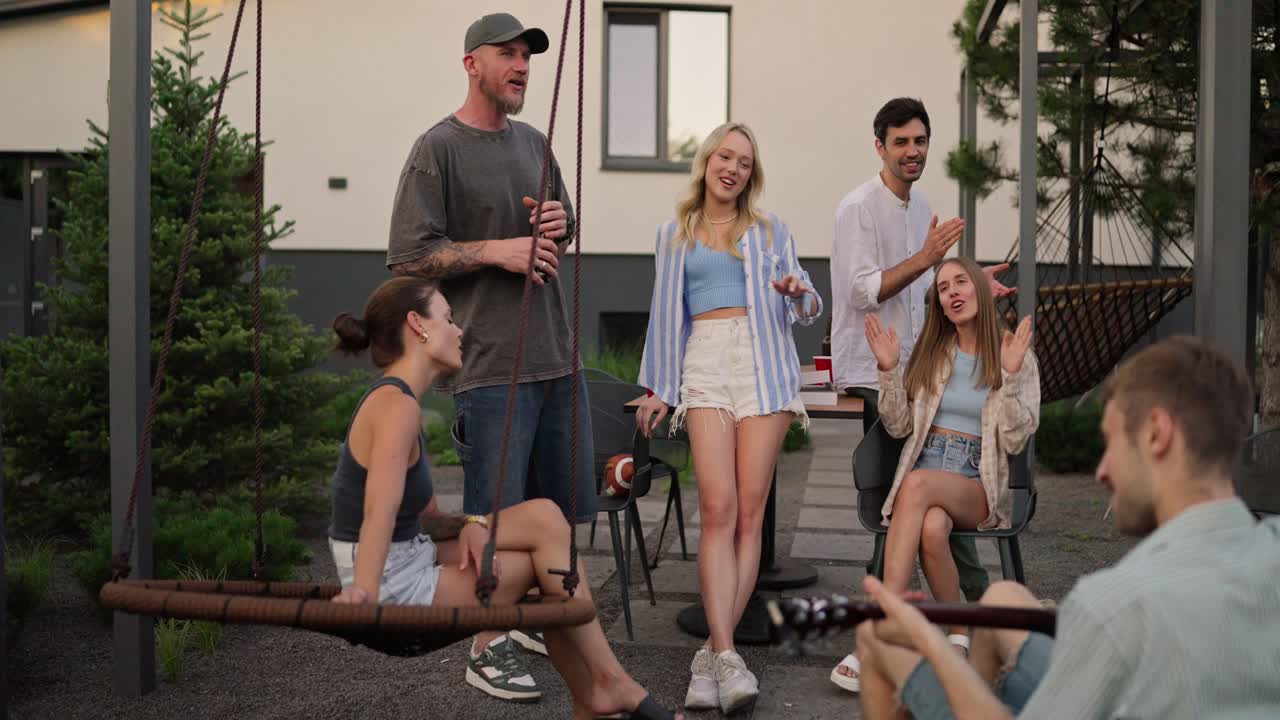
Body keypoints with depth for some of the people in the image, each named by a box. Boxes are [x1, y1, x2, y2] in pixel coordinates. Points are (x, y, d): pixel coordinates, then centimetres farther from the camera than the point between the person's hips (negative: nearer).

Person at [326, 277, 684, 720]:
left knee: (543, 518, 6)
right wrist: (363, 592, -44)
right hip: (394, 588, -10)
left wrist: (470, 525, -9)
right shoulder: (397, 406, -18)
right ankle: (608, 683, 4)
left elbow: (423, 514, 11)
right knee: (544, 523, -6)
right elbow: (379, 513, -32)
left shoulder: (393, 401, 13)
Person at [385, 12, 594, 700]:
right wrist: (498, 250, -17)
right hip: (491, 364, -7)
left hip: (557, 357, 7)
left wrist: (558, 225, 3)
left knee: (558, 503, 16)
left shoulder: (534, 144, 15)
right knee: (494, 513, -1)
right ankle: (488, 647, 13)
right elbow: (407, 258, -12)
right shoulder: (438, 149, -7)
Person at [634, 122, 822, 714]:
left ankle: (712, 655, -4)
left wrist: (798, 293, -7)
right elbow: (665, 312, 20)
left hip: (764, 365, 1)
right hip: (705, 363, 0)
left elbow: (804, 309, 17)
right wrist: (658, 388, 15)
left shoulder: (770, 230, 17)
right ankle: (727, 655, -22)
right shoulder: (674, 234, 18)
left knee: (749, 511, -8)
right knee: (718, 509, -16)